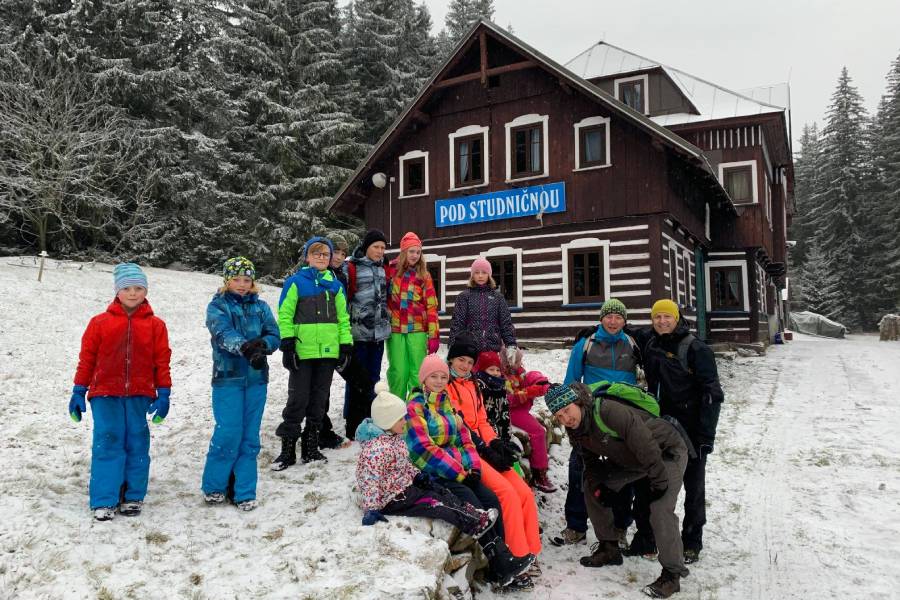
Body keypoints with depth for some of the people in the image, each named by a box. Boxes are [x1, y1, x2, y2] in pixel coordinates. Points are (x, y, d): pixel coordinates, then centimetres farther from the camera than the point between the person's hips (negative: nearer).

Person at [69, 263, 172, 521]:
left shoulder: (155, 325, 3)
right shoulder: (100, 323, 3)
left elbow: (162, 361, 4)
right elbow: (87, 358, 6)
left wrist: (163, 394, 1)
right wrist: (78, 392, 6)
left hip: (140, 395, 1)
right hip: (105, 395, 0)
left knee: (137, 445, 6)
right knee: (107, 444, -1)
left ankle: (133, 497, 18)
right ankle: (104, 501, 7)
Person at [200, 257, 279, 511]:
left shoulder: (260, 307, 10)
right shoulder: (217, 306, 0)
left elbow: (274, 335, 0)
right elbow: (223, 333, -19)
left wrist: (262, 344, -23)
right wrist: (244, 346, -38)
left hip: (256, 378, 3)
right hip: (227, 378, -3)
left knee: (250, 437, 6)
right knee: (228, 434, -5)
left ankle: (245, 492, 16)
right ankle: (213, 486, 15)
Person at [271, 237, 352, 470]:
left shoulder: (335, 285, 13)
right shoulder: (295, 282, 0)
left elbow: (343, 317, 15)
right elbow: (284, 315, -4)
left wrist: (346, 345, 7)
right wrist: (287, 345, -10)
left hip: (328, 352, 4)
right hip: (302, 352, -4)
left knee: (319, 399, 10)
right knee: (298, 398, -4)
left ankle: (310, 447, 20)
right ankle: (288, 448, 6)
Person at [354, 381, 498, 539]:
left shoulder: (394, 437, 6)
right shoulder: (377, 449, -28)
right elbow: (370, 481, -33)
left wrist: (418, 475, 10)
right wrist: (371, 510, -37)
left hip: (405, 485, 10)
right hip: (392, 499, -10)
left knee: (441, 492, 2)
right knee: (435, 503, -14)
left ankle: (473, 513, -1)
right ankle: (475, 525, -12)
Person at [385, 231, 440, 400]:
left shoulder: (424, 275, 5)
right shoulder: (391, 269, 3)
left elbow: (431, 307, 2)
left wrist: (434, 335, -4)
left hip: (417, 330, 0)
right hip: (395, 329, 0)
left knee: (417, 372, -2)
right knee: (398, 372, 2)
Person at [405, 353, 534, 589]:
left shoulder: (447, 403, 15)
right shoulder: (415, 407, -8)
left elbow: (464, 438, 14)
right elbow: (424, 449, -16)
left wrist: (473, 467, -3)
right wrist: (458, 472, -15)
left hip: (460, 470, 7)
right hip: (432, 474, -7)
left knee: (492, 501, -10)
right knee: (475, 507, -20)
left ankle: (503, 561, -7)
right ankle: (500, 567, -14)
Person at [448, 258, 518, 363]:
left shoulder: (498, 297, 12)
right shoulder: (464, 296, 7)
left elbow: (506, 322, 10)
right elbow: (457, 323, 2)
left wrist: (511, 345, 0)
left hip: (493, 347, 2)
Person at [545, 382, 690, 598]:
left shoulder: (609, 411, -36)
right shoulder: (576, 431, -8)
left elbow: (644, 443, -34)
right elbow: (590, 462, 6)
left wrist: (658, 481, -26)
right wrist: (600, 486, -11)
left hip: (667, 451, -8)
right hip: (630, 458, 8)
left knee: (660, 510, -24)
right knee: (591, 488, 4)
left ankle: (672, 574, -7)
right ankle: (609, 548, 19)